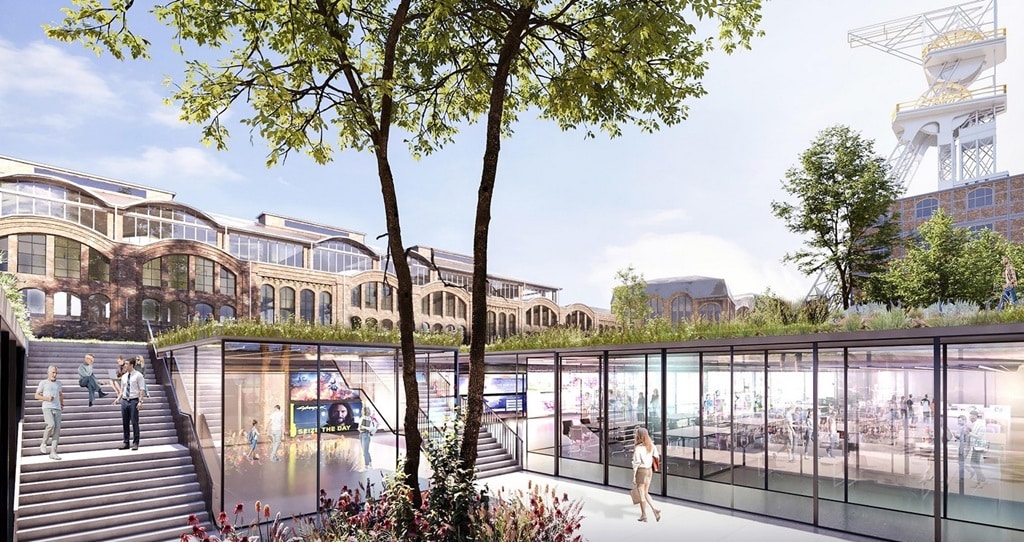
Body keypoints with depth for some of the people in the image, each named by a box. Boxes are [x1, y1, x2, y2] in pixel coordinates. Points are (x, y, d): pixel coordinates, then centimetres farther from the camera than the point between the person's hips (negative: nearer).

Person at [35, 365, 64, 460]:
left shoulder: (58, 383, 20)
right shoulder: (43, 383, 7)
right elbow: (36, 396, 6)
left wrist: (62, 404, 26)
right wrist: (46, 398, -10)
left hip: (57, 409, 4)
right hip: (47, 408, -4)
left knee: (57, 429, -6)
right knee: (51, 425, -27)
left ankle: (53, 452, -4)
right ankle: (43, 444, -2)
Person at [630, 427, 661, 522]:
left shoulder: (638, 448, -18)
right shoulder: (652, 446, 0)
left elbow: (636, 463, -17)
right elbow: (656, 457, 4)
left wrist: (633, 476, -10)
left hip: (641, 471, -6)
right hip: (649, 470, 6)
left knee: (641, 494, 8)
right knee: (645, 493, 19)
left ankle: (644, 515, 17)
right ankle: (655, 510, 4)